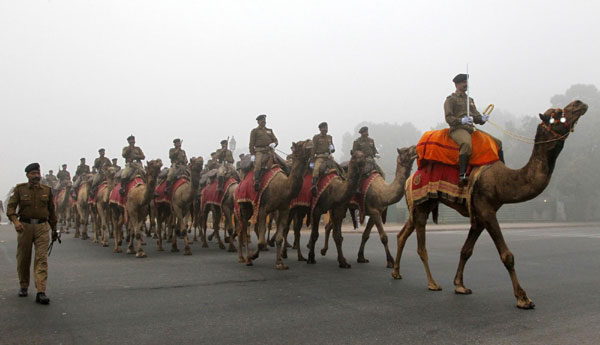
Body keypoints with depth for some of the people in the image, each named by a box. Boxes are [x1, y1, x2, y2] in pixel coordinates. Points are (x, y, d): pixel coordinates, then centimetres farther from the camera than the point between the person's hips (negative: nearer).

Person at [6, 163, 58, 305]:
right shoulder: (19, 189, 3)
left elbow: (51, 211, 13)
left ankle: (41, 292, -11)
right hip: (24, 226, 0)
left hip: (42, 227, 0)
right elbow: (11, 206, -6)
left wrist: (54, 229, 15)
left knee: (41, 259, -8)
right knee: (23, 258, 11)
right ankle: (23, 286, 31)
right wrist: (15, 221, -25)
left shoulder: (47, 190, 7)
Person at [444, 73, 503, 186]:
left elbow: (476, 116, 20)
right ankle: (462, 175, -43)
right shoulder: (450, 99, 4)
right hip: (458, 129, -8)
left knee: (498, 143, 4)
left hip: (471, 129, 8)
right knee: (467, 144, -41)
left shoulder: (470, 100, 27)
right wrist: (461, 120, -24)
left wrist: (482, 119, -4)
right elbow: (449, 118, -7)